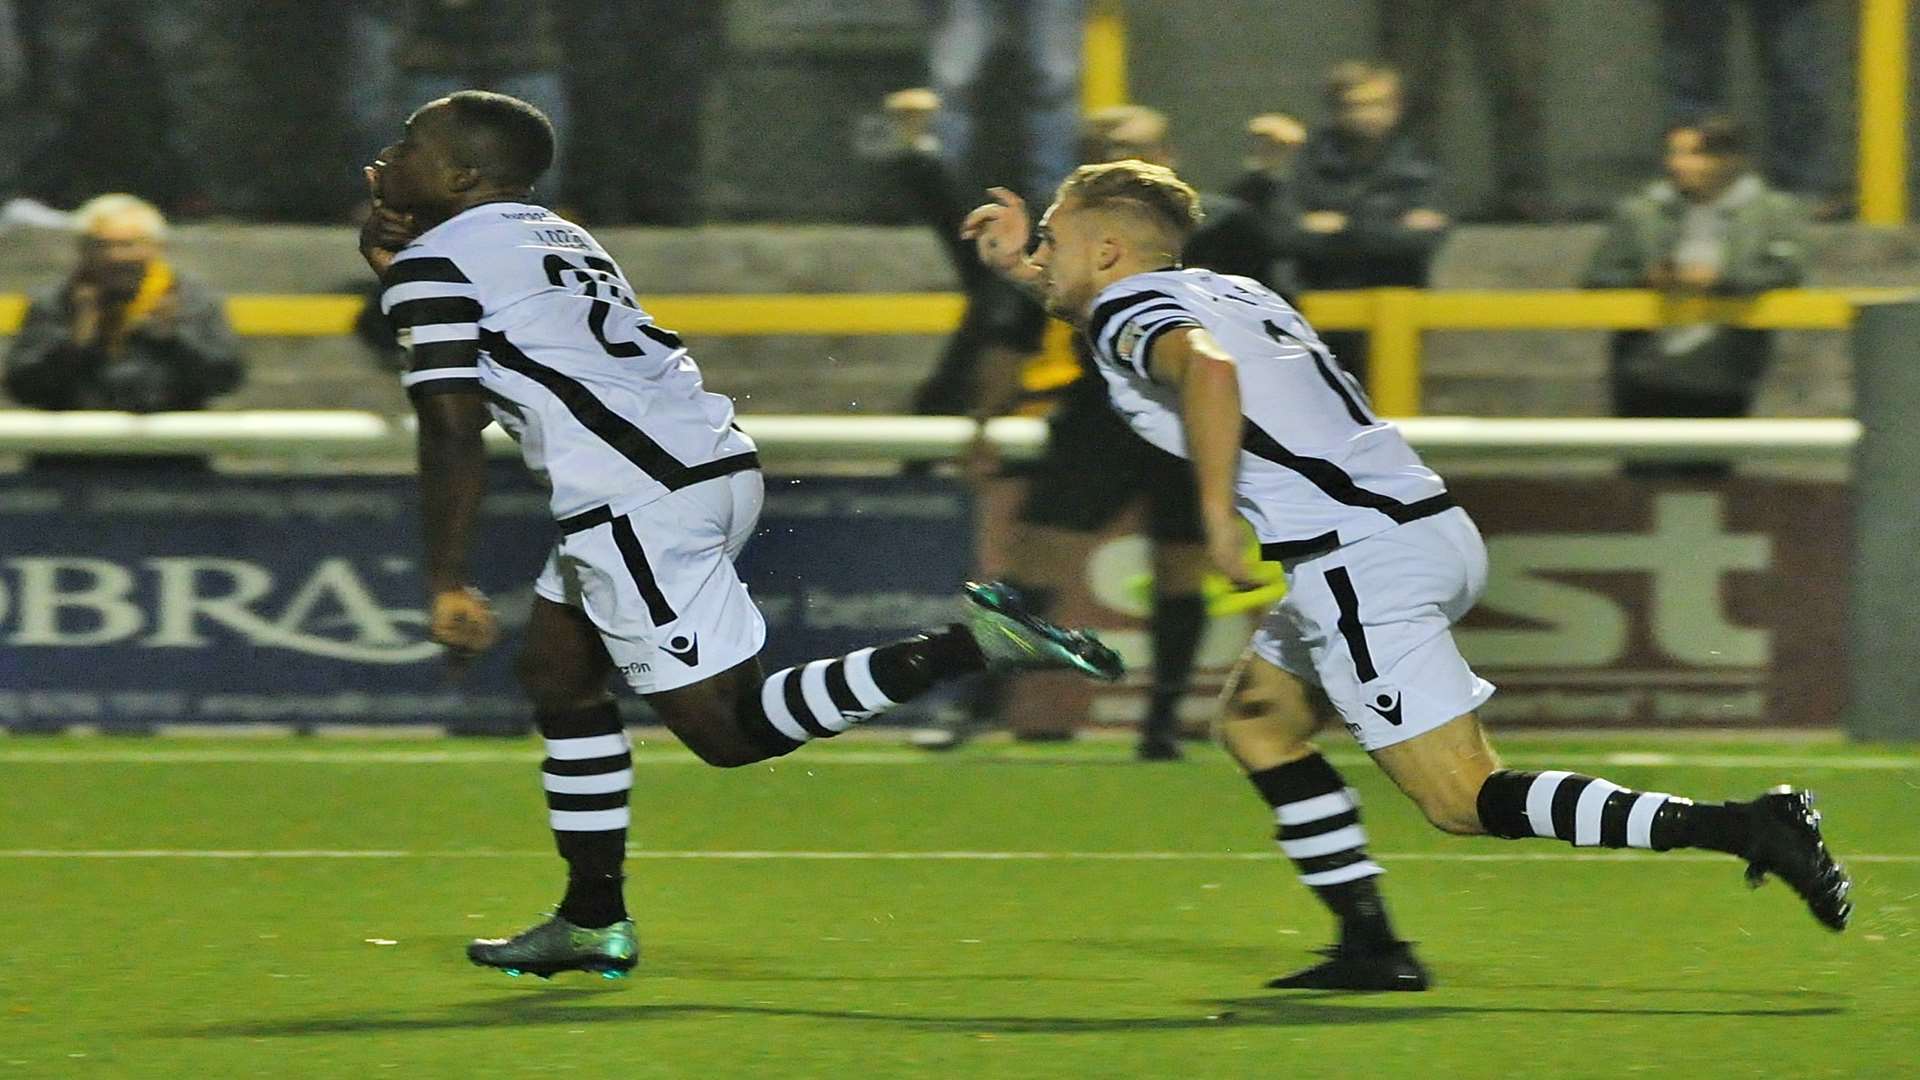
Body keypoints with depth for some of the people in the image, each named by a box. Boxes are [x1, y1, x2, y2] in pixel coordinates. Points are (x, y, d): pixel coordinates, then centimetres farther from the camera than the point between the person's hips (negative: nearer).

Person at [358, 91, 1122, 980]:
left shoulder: (435, 265, -2)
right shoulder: (550, 234, 24)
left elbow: (453, 435, -10)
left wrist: (446, 587, -7)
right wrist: (388, 252, 26)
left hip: (634, 498, -10)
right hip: (717, 462, 10)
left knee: (728, 728, -8)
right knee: (556, 672, 21)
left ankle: (966, 643, -20)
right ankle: (593, 921, 23)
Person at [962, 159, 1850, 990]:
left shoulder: (1128, 315, -3)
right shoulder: (1221, 290, 24)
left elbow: (1205, 364, -27)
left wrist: (1217, 512, -23)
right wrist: (1018, 266, 39)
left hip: (1360, 562, -9)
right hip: (1427, 523, 9)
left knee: (1463, 799, -11)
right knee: (1257, 722, 23)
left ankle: (1738, 826, -23)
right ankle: (1370, 946, 17)